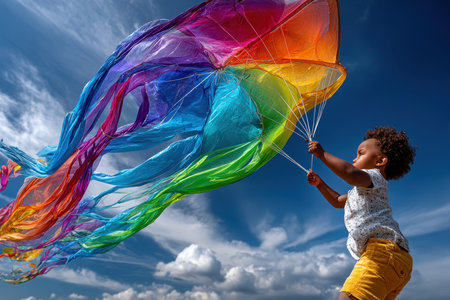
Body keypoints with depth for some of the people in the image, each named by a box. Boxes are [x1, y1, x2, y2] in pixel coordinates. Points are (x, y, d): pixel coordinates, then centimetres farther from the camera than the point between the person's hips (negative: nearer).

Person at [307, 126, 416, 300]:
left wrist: (322, 154, -12)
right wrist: (320, 184, 36)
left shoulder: (374, 176, 5)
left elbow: (351, 174, -21)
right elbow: (337, 201, 47)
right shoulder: (364, 188, 35)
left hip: (384, 249, -11)